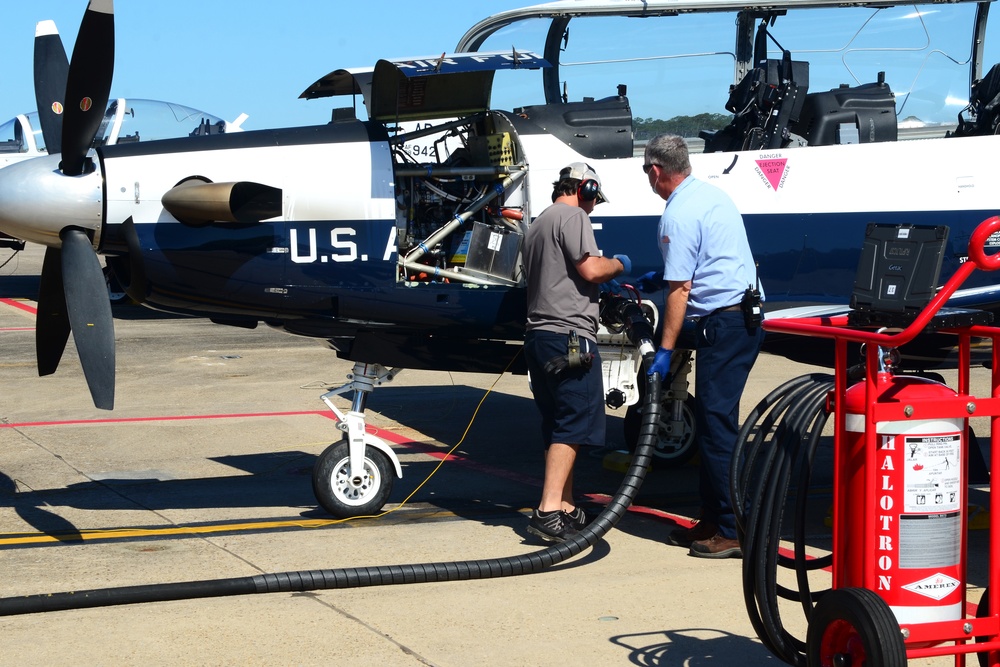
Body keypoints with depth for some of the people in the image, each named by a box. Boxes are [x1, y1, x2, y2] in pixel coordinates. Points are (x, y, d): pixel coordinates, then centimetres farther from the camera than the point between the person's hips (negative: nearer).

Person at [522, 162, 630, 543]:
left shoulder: (538, 224, 23)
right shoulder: (573, 216, -6)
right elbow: (590, 269, -17)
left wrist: (605, 281, 32)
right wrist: (619, 264, 3)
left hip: (539, 336, 10)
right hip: (569, 334, -10)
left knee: (557, 426, 13)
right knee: (574, 423, -11)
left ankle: (565, 508, 16)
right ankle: (549, 512, -18)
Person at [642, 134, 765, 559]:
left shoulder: (679, 215, -13)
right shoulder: (713, 194, 16)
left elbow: (679, 289, -15)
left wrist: (665, 351, -12)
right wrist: (660, 276, 43)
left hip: (722, 322, -10)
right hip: (746, 313, 10)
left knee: (716, 423, -9)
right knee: (712, 420, 14)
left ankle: (733, 532, -11)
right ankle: (713, 520, 18)